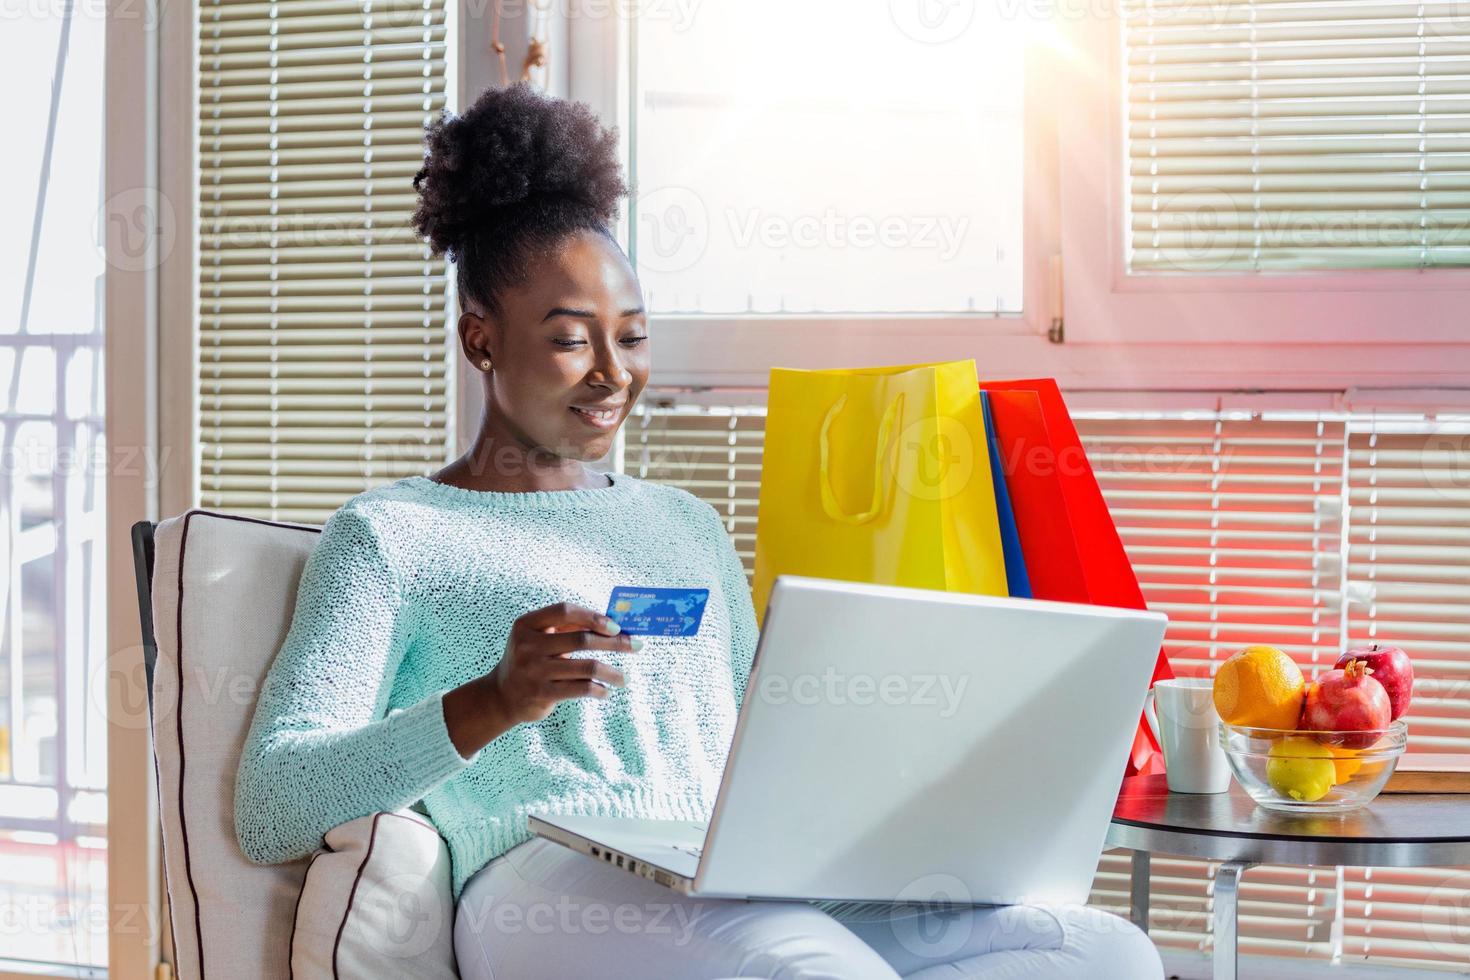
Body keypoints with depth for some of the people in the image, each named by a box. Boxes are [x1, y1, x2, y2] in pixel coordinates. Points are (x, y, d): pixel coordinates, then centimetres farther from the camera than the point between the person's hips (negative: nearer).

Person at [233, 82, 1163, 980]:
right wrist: (494, 702, -18)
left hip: (756, 884, 7)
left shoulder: (686, 524, 30)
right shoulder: (389, 536, 10)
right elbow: (272, 812, -2)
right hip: (553, 879, -6)